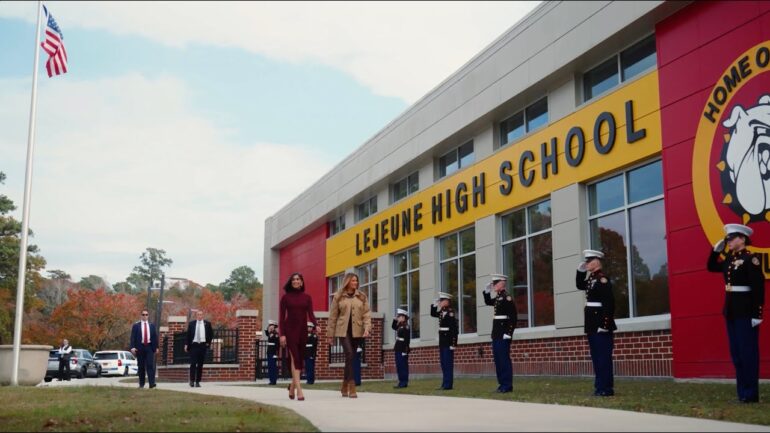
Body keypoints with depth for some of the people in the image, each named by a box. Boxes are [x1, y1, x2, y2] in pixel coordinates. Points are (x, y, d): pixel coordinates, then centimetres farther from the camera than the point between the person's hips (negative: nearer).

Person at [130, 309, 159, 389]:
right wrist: (133, 347, -11)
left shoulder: (152, 325, 11)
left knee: (150, 365, -9)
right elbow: (133, 337, -1)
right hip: (140, 348, 0)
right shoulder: (136, 326, 4)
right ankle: (141, 384, 13)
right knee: (141, 367, 5)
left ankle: (152, 383, -15)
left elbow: (155, 337, 11)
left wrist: (156, 347, 7)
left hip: (149, 347, 0)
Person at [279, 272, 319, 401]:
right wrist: (282, 334, -9)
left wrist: (316, 324, -18)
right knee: (295, 359, -12)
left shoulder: (307, 297, 8)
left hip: (302, 330, 4)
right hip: (290, 330, -3)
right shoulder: (286, 297, 1)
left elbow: (310, 314, 2)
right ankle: (299, 390, -17)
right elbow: (281, 317, -1)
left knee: (300, 359, 7)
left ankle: (292, 387, 24)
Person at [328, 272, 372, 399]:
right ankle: (352, 386, -16)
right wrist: (331, 334, 4)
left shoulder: (362, 296, 9)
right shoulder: (338, 297, 3)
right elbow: (333, 316, 5)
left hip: (357, 331, 3)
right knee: (349, 355, -17)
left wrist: (367, 328, -11)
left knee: (351, 357, 7)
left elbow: (366, 314, 4)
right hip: (343, 330, -3)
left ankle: (345, 386, 21)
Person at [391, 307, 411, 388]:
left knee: (403, 366, -5)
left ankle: (403, 383, -1)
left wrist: (405, 351, -22)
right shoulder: (400, 326, 12)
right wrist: (395, 320, 17)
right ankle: (402, 382, 19)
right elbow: (393, 327, 33)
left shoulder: (406, 327, -16)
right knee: (399, 366, 13)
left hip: (402, 350, -10)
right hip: (398, 349, 10)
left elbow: (406, 340, -20)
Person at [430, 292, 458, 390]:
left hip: (448, 342, -9)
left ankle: (448, 384, -1)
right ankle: (445, 383, 17)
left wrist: (453, 344, -20)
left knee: (448, 363, -5)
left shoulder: (451, 312, -16)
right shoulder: (442, 312, 10)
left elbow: (454, 329, -19)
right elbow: (433, 314, 29)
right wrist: (434, 305, 12)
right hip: (442, 342, 9)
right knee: (444, 363, 11)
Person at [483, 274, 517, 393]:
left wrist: (509, 333, -19)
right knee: (498, 360, 11)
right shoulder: (498, 298, 14)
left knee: (504, 360, -6)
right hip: (496, 335, 9)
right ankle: (502, 384, 17)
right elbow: (488, 302, 35)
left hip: (503, 335, -9)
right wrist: (487, 291, 19)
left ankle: (507, 386, -1)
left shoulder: (507, 298, -13)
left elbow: (513, 318, -18)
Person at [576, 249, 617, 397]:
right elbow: (580, 286, 31)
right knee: (596, 356, 13)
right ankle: (600, 386, 19)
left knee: (603, 356, -5)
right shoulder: (591, 278, 13)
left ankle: (606, 388, -1)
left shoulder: (602, 278, -16)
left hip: (601, 324, -10)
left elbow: (609, 302, -22)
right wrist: (580, 271, 14)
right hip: (592, 325, 10)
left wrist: (605, 324, -23)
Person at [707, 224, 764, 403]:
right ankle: (742, 392, 18)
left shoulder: (751, 259, -12)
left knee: (748, 351, -3)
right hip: (730, 311, 8)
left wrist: (757, 314, -19)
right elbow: (711, 267, 25)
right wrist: (716, 250, 9)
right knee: (736, 352, 11)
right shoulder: (729, 259, 10)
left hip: (746, 311, -8)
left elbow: (758, 287, -16)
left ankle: (751, 394, 3)